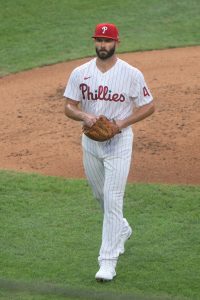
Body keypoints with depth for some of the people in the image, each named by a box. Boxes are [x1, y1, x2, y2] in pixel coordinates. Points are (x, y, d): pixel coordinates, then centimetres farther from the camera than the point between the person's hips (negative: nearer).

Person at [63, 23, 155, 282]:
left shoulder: (131, 74, -10)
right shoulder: (80, 73, -1)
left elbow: (149, 106, -4)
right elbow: (68, 107, 2)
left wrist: (121, 123, -17)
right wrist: (84, 116, -20)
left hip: (119, 143, -5)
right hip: (90, 142, 5)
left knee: (113, 200, -10)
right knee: (100, 196, 21)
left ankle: (108, 261, -8)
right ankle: (122, 229, 49)